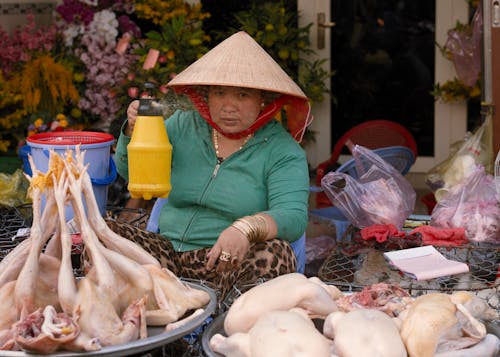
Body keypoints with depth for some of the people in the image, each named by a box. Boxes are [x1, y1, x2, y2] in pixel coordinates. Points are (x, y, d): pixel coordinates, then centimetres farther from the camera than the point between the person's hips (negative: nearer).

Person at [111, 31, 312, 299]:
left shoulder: (283, 151, -1)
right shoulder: (184, 126, 12)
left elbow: (293, 217, -16)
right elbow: (130, 171, 11)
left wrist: (246, 227, -37)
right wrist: (135, 129, -11)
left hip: (228, 265, -3)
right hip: (169, 252, 4)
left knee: (275, 252, -35)